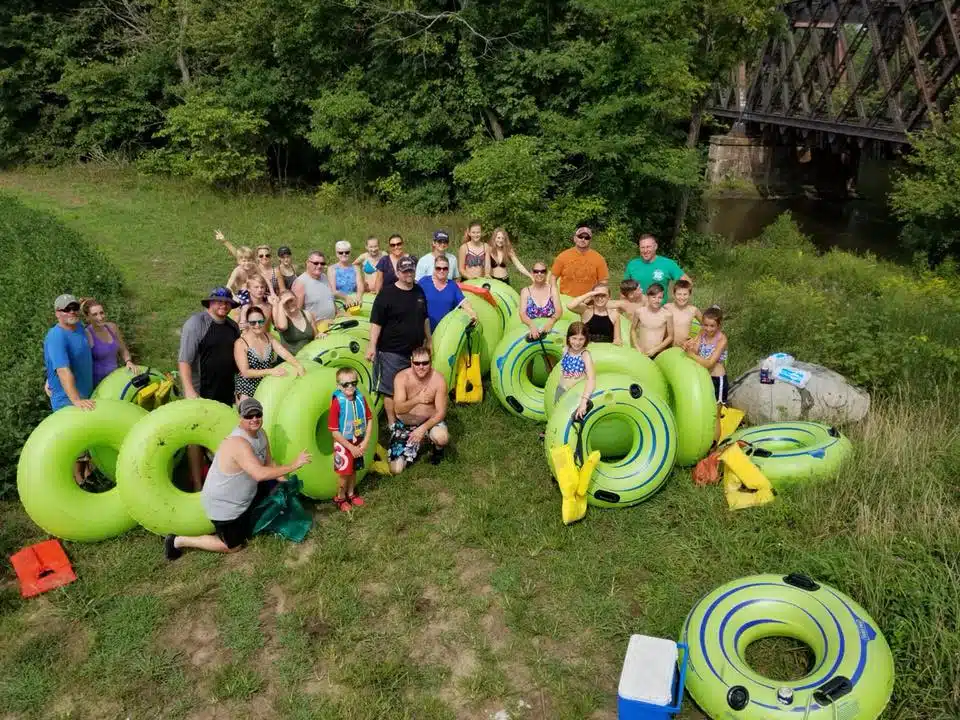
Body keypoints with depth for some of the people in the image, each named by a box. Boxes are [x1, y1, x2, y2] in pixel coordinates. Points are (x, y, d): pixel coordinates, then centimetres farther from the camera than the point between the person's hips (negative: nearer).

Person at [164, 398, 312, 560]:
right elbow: (260, 474, -44)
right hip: (223, 504, -9)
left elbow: (269, 464, 5)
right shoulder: (239, 443, -34)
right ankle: (179, 541, 15)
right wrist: (294, 465, -41)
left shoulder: (260, 433, -5)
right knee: (233, 546, 5)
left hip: (243, 496, 9)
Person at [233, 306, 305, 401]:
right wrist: (270, 371, -30)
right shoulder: (240, 343, -11)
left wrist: (298, 365, -28)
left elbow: (285, 354, -8)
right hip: (247, 390, -4)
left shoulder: (269, 337, 4)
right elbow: (245, 372, -18)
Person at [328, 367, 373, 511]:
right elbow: (334, 431, -21)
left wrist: (366, 441, -9)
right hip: (343, 444, -4)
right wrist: (351, 447, -17)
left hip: (359, 443, 4)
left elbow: (369, 419, -1)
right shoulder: (337, 403, -23)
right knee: (344, 472, 8)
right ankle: (340, 498, 31)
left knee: (354, 469, 21)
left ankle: (351, 493, 43)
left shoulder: (360, 399, -10)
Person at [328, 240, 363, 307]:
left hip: (354, 301, 3)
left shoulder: (355, 268, 14)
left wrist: (358, 297, -23)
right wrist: (346, 297, -25)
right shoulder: (332, 269, 6)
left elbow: (360, 287, 0)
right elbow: (333, 291, -5)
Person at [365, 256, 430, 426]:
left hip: (416, 350, 6)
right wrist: (372, 346, -19)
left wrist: (428, 339, 20)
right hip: (392, 352, -6)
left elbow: (424, 318, 19)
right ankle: (392, 424, 13)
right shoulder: (386, 293, -11)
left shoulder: (419, 291, 9)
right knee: (391, 390, 2)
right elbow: (376, 322, -14)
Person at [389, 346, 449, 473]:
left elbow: (441, 412, -16)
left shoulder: (438, 380, -17)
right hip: (404, 425, 1)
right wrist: (417, 400, -44)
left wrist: (423, 428, -31)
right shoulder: (402, 377, -16)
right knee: (395, 469, -10)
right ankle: (416, 445, 22)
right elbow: (398, 409, -25)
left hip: (429, 421, -1)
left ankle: (438, 449, 4)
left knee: (442, 437, -38)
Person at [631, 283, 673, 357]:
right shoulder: (639, 312, -4)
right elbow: (633, 329, 11)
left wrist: (655, 349, -7)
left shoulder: (667, 314, -8)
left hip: (659, 354, -1)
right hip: (641, 353, 1)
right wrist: (637, 347, 1)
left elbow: (670, 337, 1)